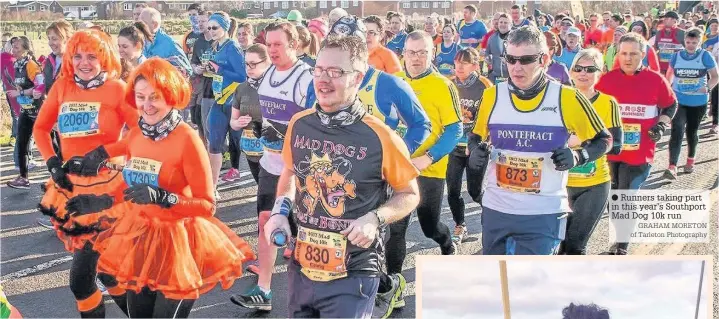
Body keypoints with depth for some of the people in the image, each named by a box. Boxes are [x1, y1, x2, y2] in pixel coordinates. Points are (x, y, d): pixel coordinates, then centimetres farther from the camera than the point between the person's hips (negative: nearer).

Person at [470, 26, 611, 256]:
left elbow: (602, 139, 3)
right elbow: (476, 137, 16)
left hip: (544, 214, -4)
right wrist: (476, 151, -7)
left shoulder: (567, 99, -8)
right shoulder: (492, 96, 0)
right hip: (495, 209, 4)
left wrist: (578, 157, -16)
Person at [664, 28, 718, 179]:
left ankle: (690, 160, 38)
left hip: (698, 102, 0)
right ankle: (672, 167, -23)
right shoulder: (677, 56, 0)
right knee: (677, 132, -15)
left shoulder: (705, 56, -5)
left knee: (691, 131, 16)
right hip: (678, 100, 0)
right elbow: (670, 74, 15)